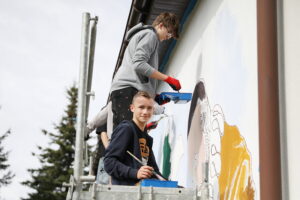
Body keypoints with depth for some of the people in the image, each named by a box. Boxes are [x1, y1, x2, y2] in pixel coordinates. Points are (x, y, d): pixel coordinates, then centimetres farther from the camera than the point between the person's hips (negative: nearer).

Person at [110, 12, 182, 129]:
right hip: (128, 90, -10)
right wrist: (167, 79, -11)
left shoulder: (141, 34, 33)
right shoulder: (150, 34, 1)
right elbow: (139, 64, -15)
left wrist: (155, 95, 20)